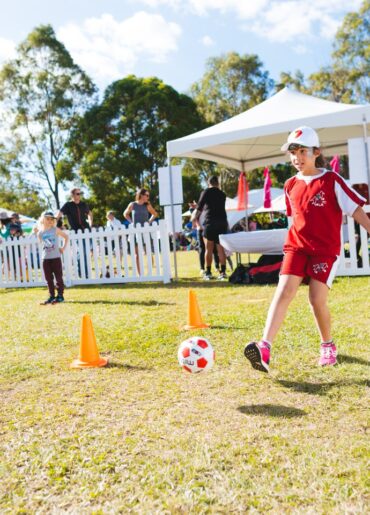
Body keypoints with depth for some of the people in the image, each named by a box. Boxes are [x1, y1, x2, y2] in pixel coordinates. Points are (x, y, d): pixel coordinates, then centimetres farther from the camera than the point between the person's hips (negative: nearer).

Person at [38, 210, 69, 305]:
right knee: (48, 278, 7)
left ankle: (60, 295, 7)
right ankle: (51, 296, 16)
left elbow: (66, 236, 5)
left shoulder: (55, 230, -2)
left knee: (58, 277, 0)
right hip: (45, 258, 3)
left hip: (56, 257, -3)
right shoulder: (40, 233, 3)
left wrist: (63, 247, 1)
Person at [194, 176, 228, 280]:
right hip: (222, 222, 3)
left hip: (210, 223, -3)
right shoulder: (222, 194, 14)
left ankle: (208, 273, 3)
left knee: (209, 249, 1)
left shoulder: (206, 192, 1)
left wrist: (196, 218, 15)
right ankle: (223, 272, 0)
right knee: (221, 249, 4)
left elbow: (199, 207, -2)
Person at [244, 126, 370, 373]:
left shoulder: (332, 180, -4)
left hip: (325, 250, -3)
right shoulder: (291, 186, 9)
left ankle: (328, 346, 20)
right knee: (284, 292, -14)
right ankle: (264, 348, -23)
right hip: (296, 247, 3)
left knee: (317, 300, -7)